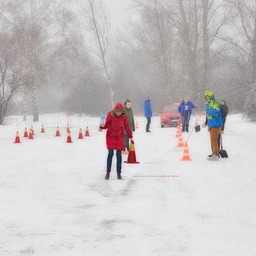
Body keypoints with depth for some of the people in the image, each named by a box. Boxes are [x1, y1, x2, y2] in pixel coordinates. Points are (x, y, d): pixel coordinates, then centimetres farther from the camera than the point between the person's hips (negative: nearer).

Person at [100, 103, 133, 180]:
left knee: (119, 155, 3)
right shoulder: (110, 115, -13)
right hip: (110, 136, -2)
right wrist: (102, 126, -33)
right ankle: (108, 172, 3)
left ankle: (119, 173, 12)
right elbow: (107, 125, -10)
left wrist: (130, 136, 8)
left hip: (119, 137, 2)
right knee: (110, 154, -6)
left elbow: (126, 127, 3)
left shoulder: (124, 116, -6)